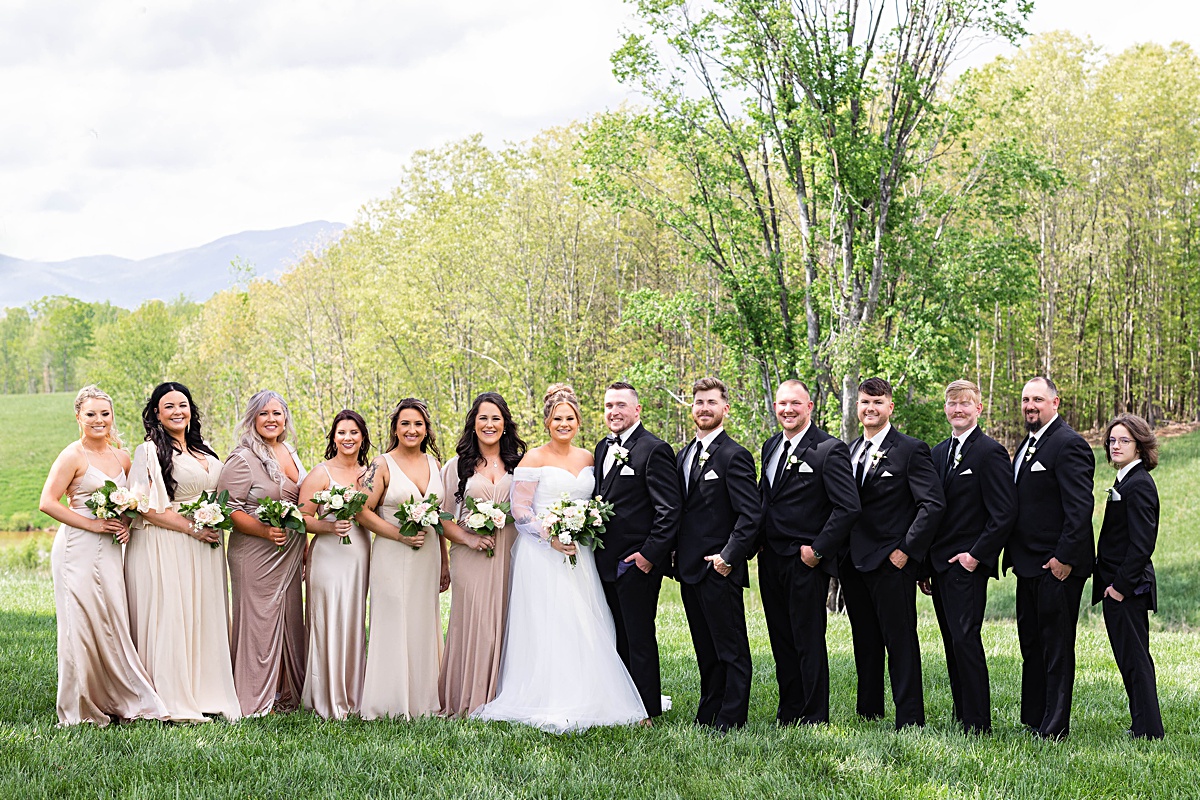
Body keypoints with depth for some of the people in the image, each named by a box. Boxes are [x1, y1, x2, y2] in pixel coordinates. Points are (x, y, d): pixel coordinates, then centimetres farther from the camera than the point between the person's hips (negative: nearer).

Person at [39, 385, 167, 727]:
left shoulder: (122, 457, 13)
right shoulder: (73, 456, -6)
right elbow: (48, 502, -13)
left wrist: (126, 524, 5)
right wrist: (92, 524, -14)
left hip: (110, 551, 6)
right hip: (78, 549, -6)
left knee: (113, 625, 4)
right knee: (82, 627, -4)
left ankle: (116, 701, 11)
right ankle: (80, 710, 5)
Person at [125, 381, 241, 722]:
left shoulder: (204, 451, 16)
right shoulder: (149, 451, -5)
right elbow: (145, 507, -13)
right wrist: (191, 528, -16)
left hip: (203, 549, 7)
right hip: (165, 548, -7)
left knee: (205, 618, 6)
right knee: (169, 617, -7)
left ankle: (206, 695, 11)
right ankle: (174, 703, -4)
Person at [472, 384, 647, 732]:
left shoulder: (588, 458, 12)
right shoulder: (534, 459, -3)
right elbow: (520, 509, -7)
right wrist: (550, 537, -17)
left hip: (579, 555, 5)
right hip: (541, 555, -5)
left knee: (584, 627, 4)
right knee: (547, 627, -7)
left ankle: (584, 701, 12)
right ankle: (548, 706, -3)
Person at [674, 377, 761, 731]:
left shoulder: (734, 456, -10)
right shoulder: (684, 455, 14)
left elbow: (751, 514, -15)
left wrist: (729, 557, -17)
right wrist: (676, 554, 10)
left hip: (719, 570, -8)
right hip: (689, 569, 8)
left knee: (731, 650, 0)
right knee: (705, 651, 15)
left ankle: (731, 721, 3)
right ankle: (708, 716, 22)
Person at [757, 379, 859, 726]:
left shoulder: (829, 449, -11)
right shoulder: (771, 446, 12)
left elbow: (849, 506, -16)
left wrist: (818, 550, -15)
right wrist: (760, 542, 10)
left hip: (806, 561, -7)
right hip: (771, 560, 7)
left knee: (809, 643, 0)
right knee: (782, 641, 13)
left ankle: (815, 719, 8)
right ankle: (788, 714, 22)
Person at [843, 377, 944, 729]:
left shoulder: (911, 449, -7)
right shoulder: (849, 450, 13)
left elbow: (934, 503, -14)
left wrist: (906, 550, -16)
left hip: (891, 561, -6)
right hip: (853, 562, 6)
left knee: (900, 641, -3)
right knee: (864, 641, 14)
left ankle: (909, 719, 1)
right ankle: (868, 711, 25)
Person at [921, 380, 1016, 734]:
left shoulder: (990, 452, -9)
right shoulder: (940, 452, 15)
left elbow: (1005, 513, -13)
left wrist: (976, 555, -15)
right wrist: (926, 565, 13)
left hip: (967, 564, -7)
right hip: (940, 565, 7)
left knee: (966, 640, -10)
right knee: (953, 644, 10)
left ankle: (977, 724, -5)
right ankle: (961, 717, 17)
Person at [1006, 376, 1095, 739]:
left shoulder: (1069, 444, -13)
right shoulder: (1028, 445, 16)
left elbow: (1080, 507, -19)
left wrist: (1064, 557, -22)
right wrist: (1013, 554, 15)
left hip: (1057, 566, -10)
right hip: (1029, 565, 10)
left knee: (1057, 648, -2)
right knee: (1031, 645, 15)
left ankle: (1054, 728, 4)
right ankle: (1032, 720, 23)